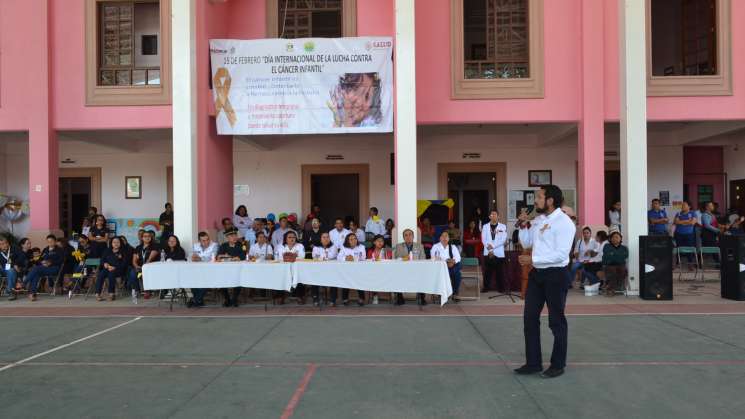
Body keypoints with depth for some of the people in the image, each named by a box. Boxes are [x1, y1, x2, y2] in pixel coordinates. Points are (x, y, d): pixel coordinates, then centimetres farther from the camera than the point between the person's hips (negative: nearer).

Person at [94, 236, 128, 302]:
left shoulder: (123, 252, 7)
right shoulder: (107, 251, 21)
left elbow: (124, 264, -2)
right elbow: (102, 260, 15)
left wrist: (115, 267, -16)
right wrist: (105, 264, -9)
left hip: (118, 270, -3)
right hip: (107, 269, 4)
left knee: (111, 273, -36)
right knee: (100, 274, -28)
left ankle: (111, 294, -32)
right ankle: (97, 293, -33)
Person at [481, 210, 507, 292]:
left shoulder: (503, 226, 5)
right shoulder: (485, 226, 10)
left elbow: (503, 239, -5)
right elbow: (483, 239, 2)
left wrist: (493, 246, -13)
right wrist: (489, 249, -10)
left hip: (499, 253, -1)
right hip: (487, 252, 1)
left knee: (500, 272, 0)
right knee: (487, 271, 2)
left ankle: (501, 287, 8)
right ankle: (486, 287, 9)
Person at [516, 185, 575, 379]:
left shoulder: (564, 222, -15)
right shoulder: (538, 219, 8)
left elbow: (561, 254, -22)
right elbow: (526, 243, 17)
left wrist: (533, 259, -22)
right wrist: (523, 226, 1)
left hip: (556, 275, -8)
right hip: (537, 274, 8)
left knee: (556, 321, 7)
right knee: (530, 318, 11)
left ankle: (558, 365, 23)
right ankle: (533, 363, 23)